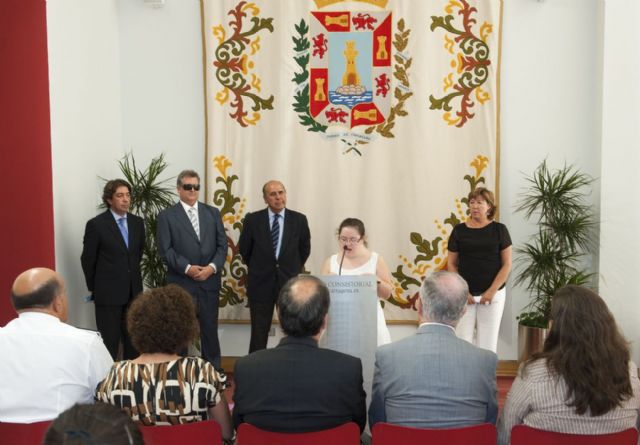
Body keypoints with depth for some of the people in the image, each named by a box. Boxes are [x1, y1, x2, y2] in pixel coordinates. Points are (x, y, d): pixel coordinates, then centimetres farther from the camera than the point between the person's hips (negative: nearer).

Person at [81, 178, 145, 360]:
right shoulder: (96, 224, -9)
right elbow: (87, 260, -1)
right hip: (108, 292, -5)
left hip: (133, 291, 5)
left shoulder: (137, 222, 5)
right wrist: (94, 287, 5)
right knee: (109, 341, 3)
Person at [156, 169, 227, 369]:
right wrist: (187, 268, -16)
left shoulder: (213, 213, 11)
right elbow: (165, 250, -6)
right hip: (180, 283, -2)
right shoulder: (166, 216, 2)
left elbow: (222, 245, 6)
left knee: (210, 328, 8)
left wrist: (212, 267, -10)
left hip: (209, 281, 3)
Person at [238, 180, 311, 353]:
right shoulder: (252, 220, -4)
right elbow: (244, 249, 7)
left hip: (289, 281, 1)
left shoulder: (299, 219, -2)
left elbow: (304, 249, 10)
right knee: (259, 333, 6)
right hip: (261, 282, -1)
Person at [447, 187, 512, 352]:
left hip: (493, 295, 0)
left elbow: (507, 264, -1)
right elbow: (451, 264, 5)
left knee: (488, 342, 4)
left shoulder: (499, 229, 0)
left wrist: (492, 291, -9)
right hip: (465, 295, 1)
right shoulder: (459, 230, 3)